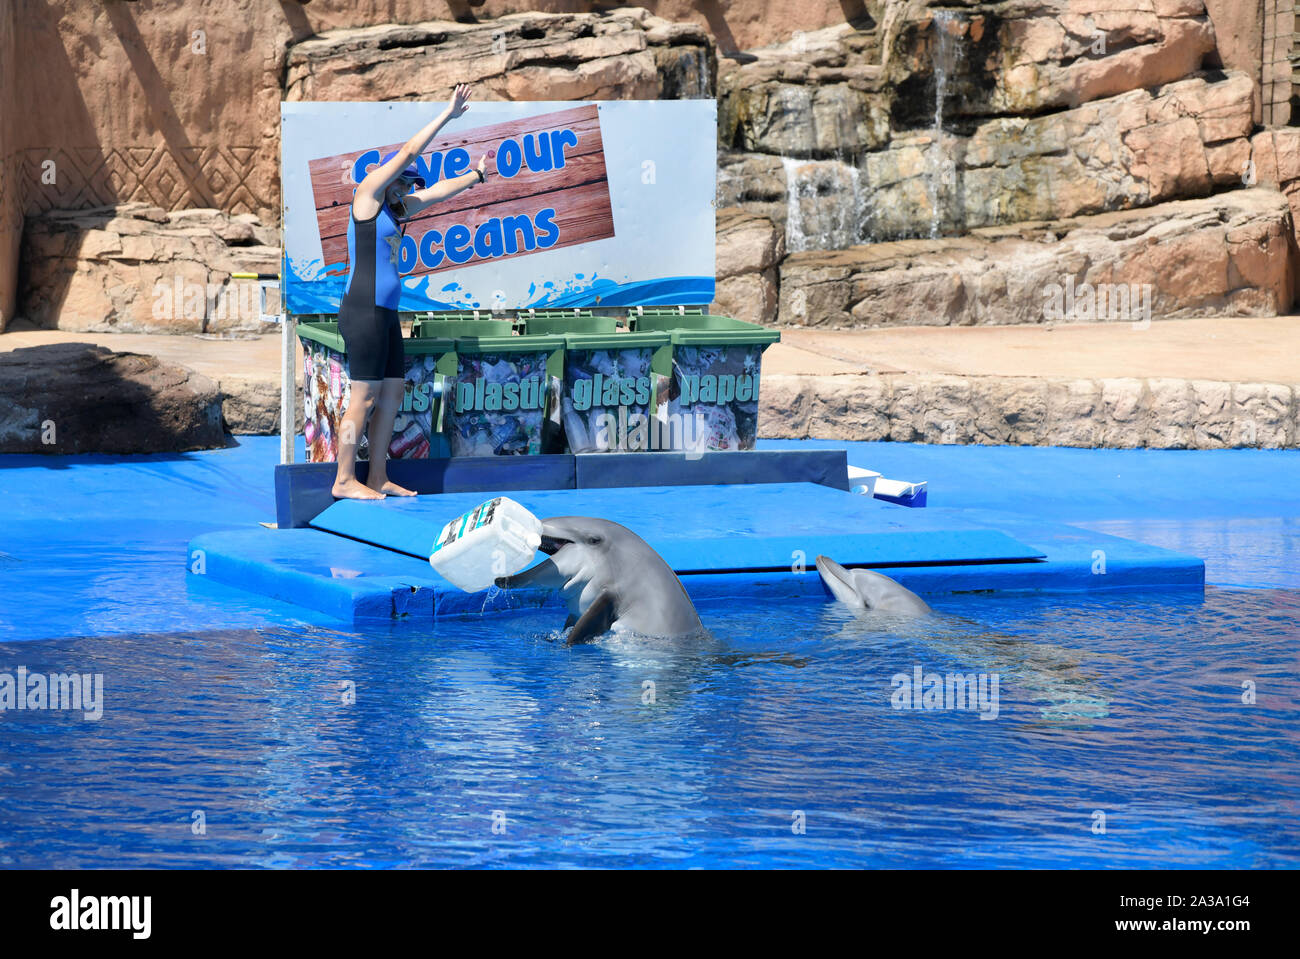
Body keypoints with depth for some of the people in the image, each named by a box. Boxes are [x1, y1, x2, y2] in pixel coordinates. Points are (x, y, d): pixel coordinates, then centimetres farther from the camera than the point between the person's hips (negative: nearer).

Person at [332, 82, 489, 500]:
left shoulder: (394, 208, 19)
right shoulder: (368, 194, -4)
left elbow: (438, 191, 32)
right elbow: (408, 152, -6)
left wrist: (476, 175, 42)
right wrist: (448, 114, -4)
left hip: (386, 313, 10)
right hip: (364, 311, -10)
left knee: (392, 394, 9)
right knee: (365, 398, -10)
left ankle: (378, 478, 13)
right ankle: (344, 480, -7)